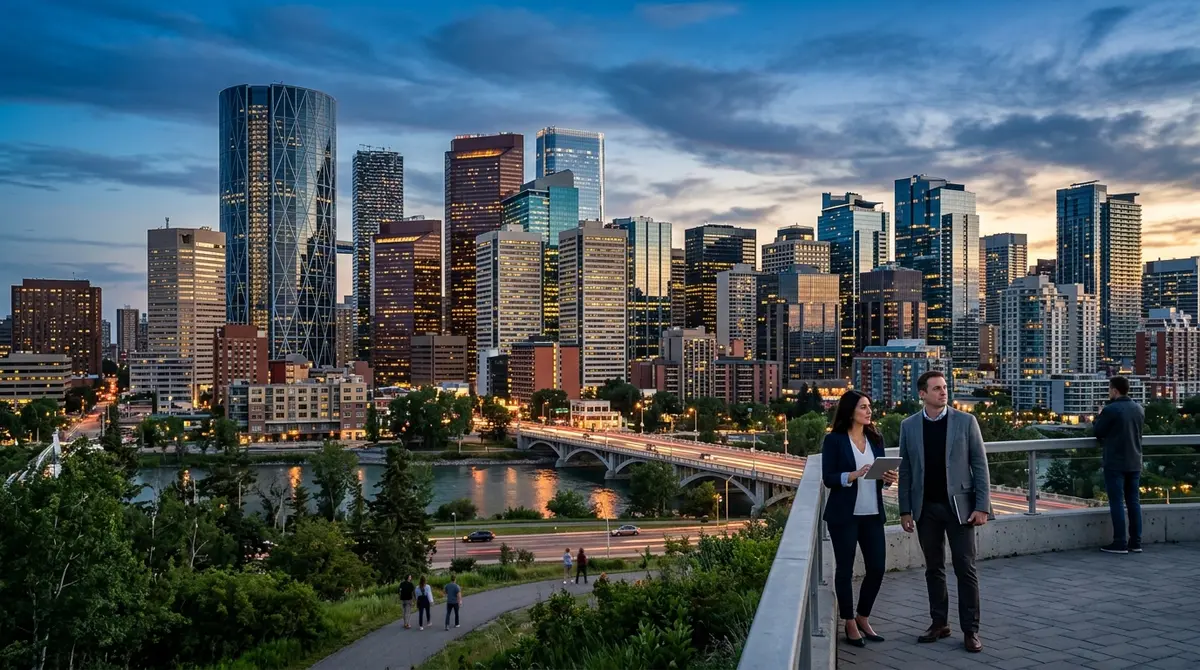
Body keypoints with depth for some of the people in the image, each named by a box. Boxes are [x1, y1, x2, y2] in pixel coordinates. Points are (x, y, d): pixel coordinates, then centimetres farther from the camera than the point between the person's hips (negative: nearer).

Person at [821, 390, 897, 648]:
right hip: (844, 515, -5)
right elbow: (828, 478, -10)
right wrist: (852, 475, -25)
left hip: (873, 514, 5)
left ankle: (863, 618, 25)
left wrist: (888, 478, -9)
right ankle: (850, 624, 19)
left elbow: (881, 473, 13)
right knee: (845, 569, 5)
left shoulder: (876, 439, 9)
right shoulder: (834, 440, -6)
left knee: (877, 568, 4)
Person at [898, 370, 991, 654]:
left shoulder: (965, 421, -3)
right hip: (926, 508, 2)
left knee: (965, 569, 1)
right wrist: (905, 510, 2)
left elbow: (980, 465, -2)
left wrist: (982, 506, -8)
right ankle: (939, 623, 21)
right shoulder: (909, 426, 3)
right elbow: (905, 470, 5)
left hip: (959, 505, -2)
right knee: (934, 568, 10)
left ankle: (970, 630, 9)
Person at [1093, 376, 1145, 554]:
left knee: (1117, 502, -2)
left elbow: (1097, 431, -7)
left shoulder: (1110, 410, -15)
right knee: (1134, 501, 11)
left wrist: (1099, 417, 12)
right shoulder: (1139, 409, 7)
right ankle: (1136, 542, 14)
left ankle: (1120, 544, -1)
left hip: (1115, 463, -6)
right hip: (1134, 463, 6)